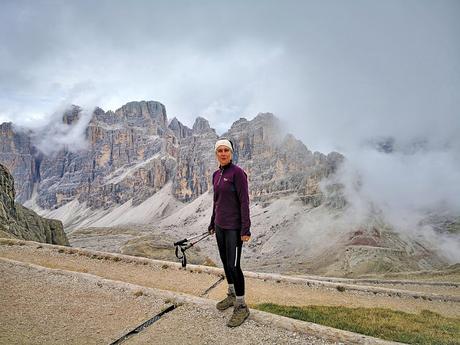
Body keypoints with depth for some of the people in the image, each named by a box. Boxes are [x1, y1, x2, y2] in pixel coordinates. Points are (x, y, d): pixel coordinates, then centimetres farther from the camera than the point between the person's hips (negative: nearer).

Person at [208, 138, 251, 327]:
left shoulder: (237, 172, -14)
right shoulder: (216, 174, 9)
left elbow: (244, 201, -16)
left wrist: (245, 229, -19)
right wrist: (212, 223, 21)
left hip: (234, 227, -7)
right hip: (220, 226, 8)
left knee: (233, 265, -5)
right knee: (225, 262, 17)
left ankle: (241, 306, 9)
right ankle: (231, 295, 35)